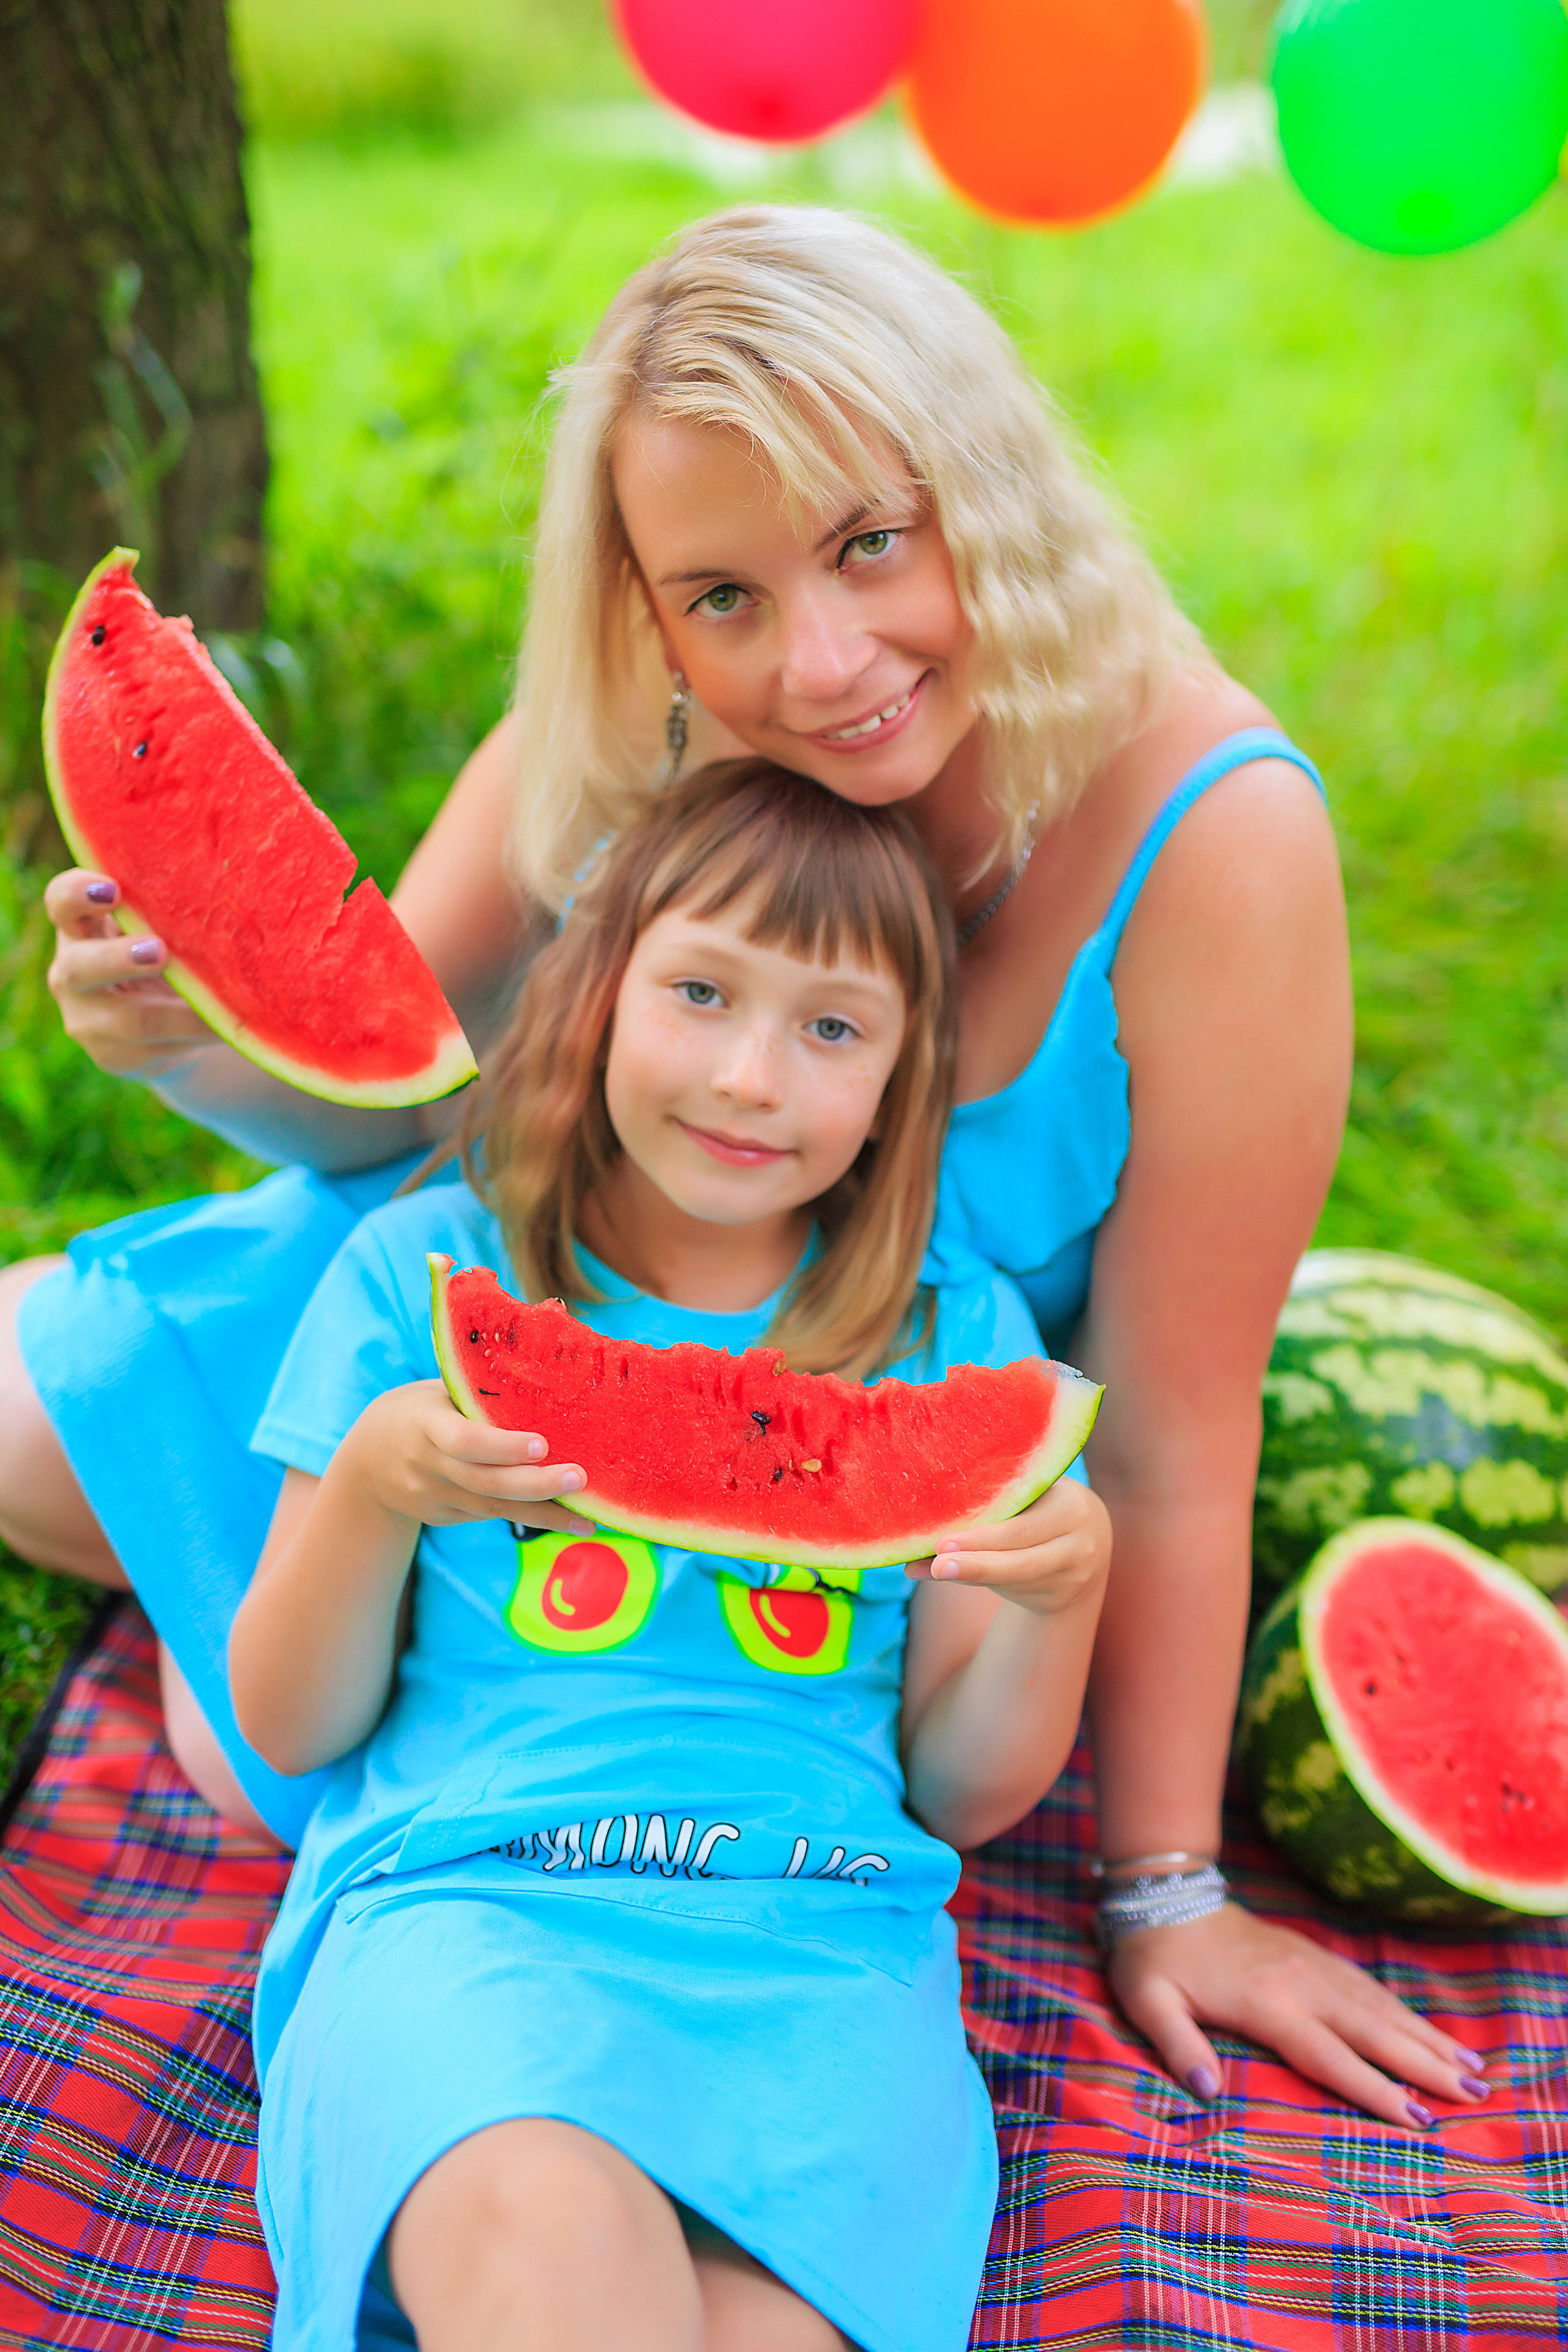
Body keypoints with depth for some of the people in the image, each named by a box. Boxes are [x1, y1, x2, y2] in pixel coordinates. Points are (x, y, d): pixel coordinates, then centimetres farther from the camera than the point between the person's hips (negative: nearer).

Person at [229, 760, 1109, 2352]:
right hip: (459, 1899, -2)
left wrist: (1061, 1600, -7)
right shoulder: (421, 1275, 8)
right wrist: (375, 1490, -10)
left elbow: (960, 1792, 13)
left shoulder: (957, 1335, 11)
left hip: (823, 1936, 2)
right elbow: (288, 1730, 9)